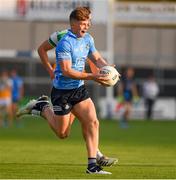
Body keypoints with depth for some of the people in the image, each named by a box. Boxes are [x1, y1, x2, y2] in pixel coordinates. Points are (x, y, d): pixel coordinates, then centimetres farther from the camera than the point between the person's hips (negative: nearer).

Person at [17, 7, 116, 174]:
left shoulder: (87, 39, 5)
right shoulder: (65, 43, -21)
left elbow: (97, 58, 17)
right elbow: (66, 71, -27)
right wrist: (92, 77, -31)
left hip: (79, 89, 7)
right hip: (62, 92, -7)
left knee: (92, 122, -10)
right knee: (62, 133, 6)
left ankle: (92, 165, -7)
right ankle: (43, 107, 29)